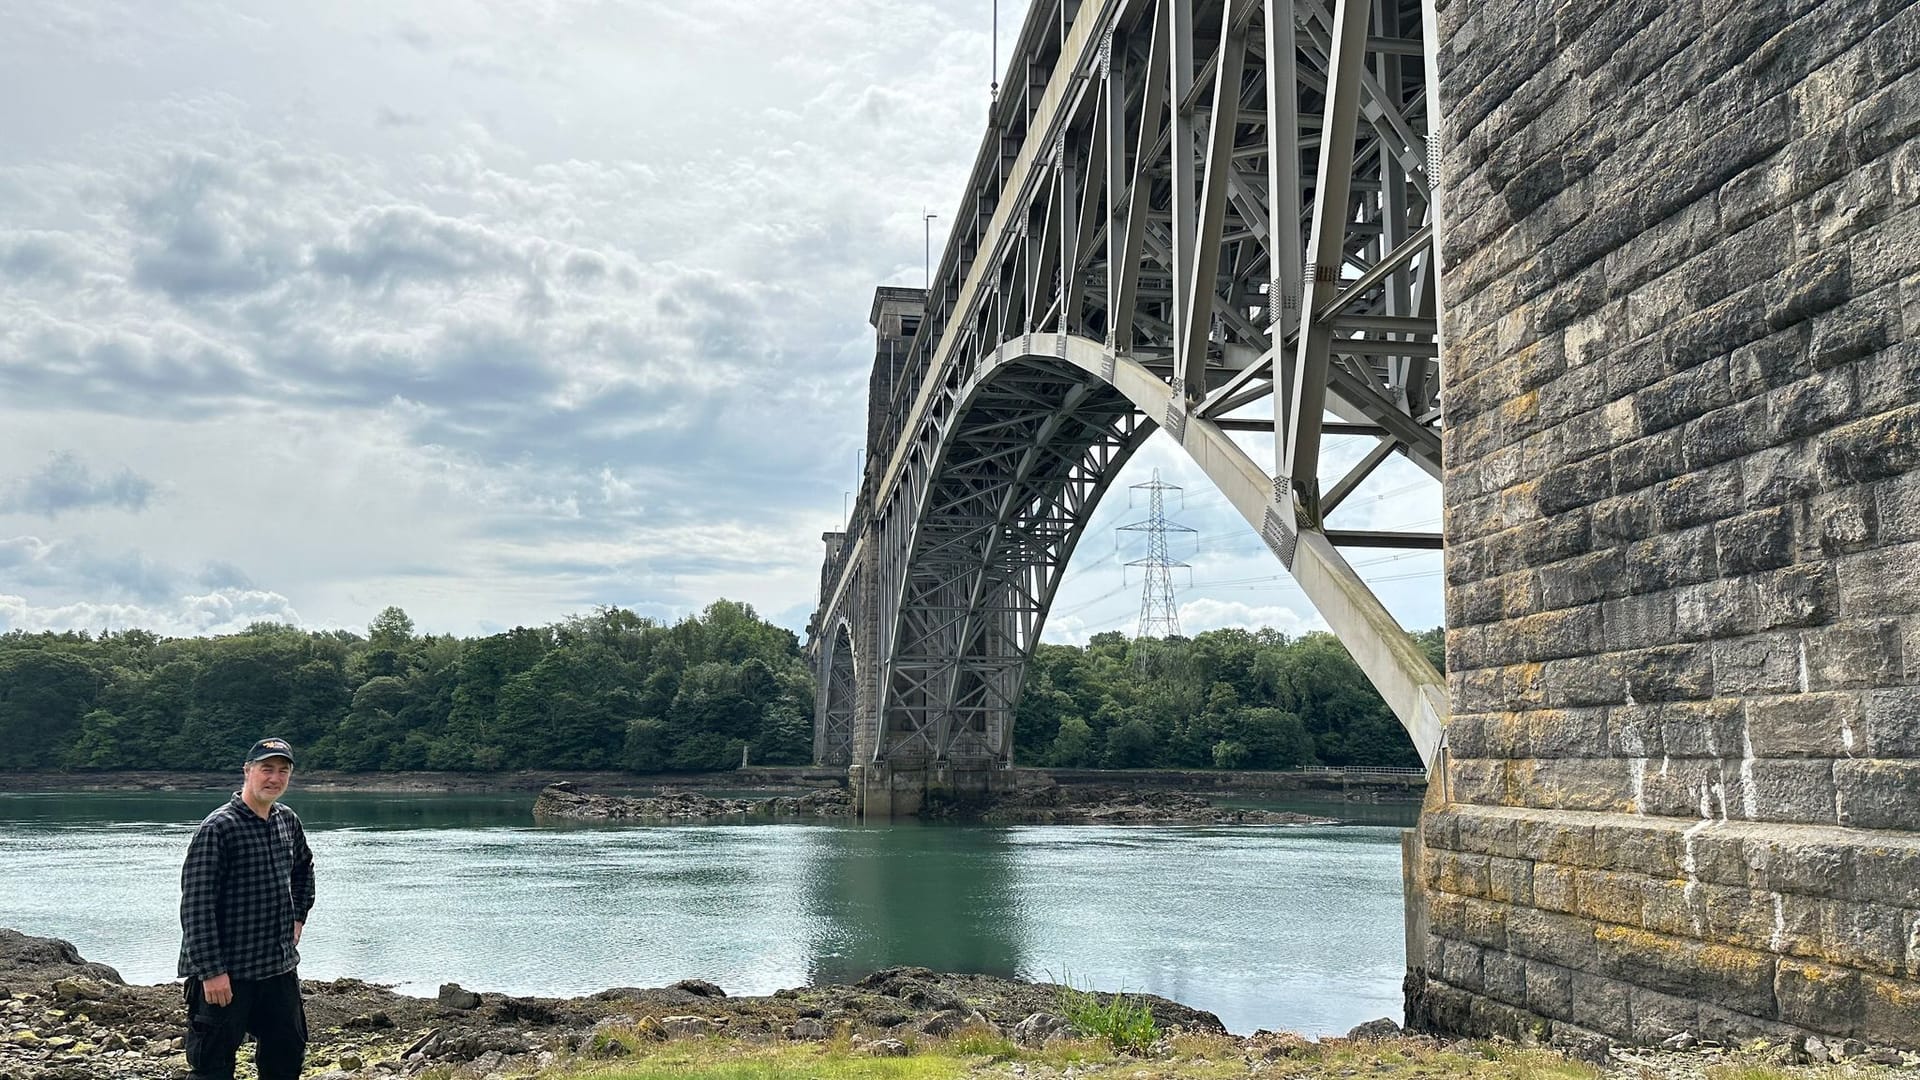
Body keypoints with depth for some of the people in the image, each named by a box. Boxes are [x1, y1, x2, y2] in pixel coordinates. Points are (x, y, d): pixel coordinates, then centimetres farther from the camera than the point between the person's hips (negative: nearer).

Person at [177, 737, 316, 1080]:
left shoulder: (288, 822, 7)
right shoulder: (218, 828, -15)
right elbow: (196, 905, -19)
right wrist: (211, 971, -21)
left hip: (280, 967, 7)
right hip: (225, 973, -7)